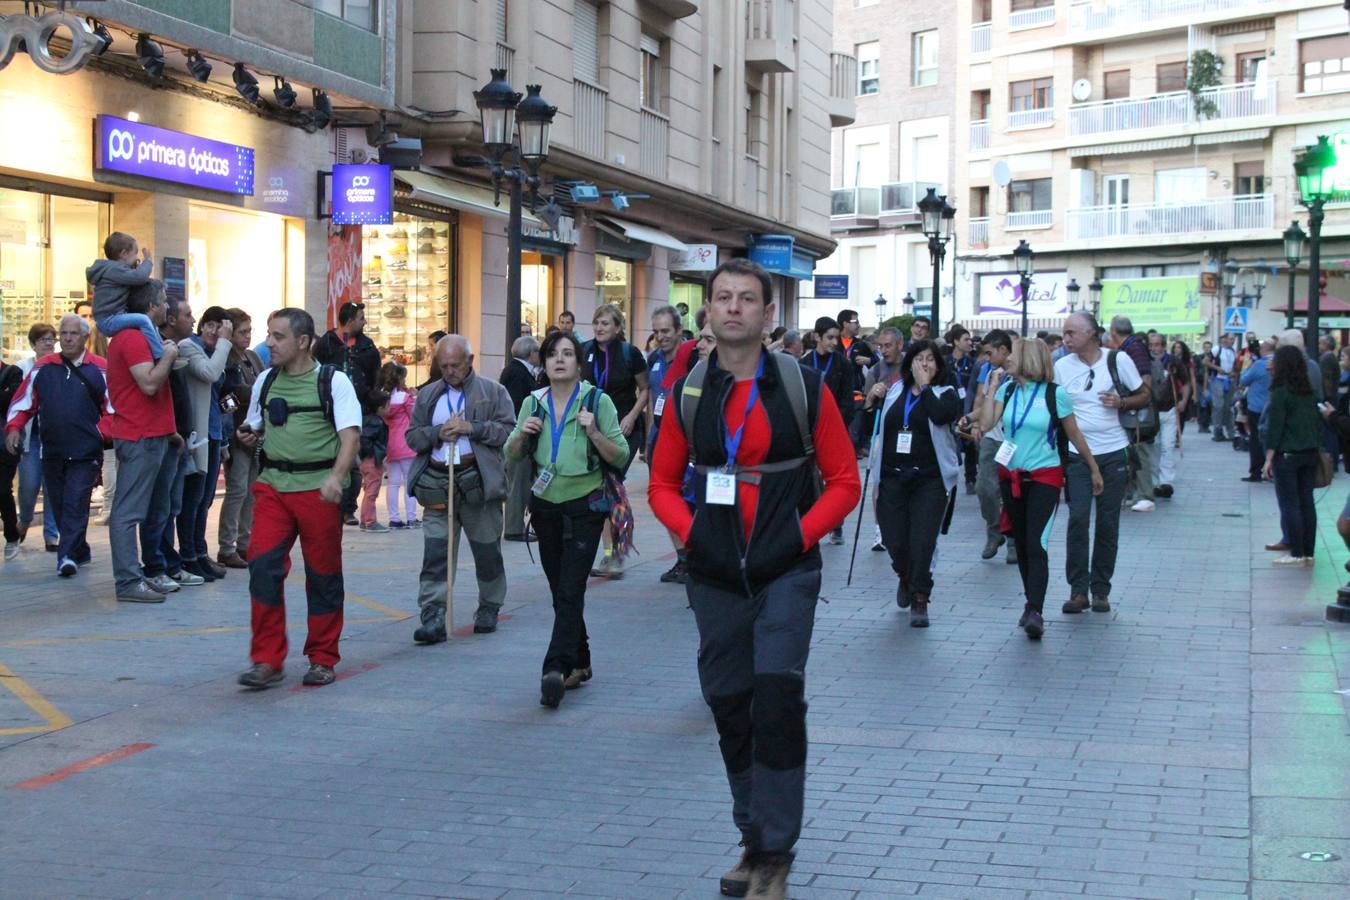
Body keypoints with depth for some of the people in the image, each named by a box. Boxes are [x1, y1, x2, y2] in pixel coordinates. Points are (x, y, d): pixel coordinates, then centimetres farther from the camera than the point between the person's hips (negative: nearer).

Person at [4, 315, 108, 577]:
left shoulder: (100, 369, -1)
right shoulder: (43, 367, 8)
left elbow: (112, 408, 2)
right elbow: (23, 401, 12)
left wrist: (103, 435, -12)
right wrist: (14, 427, -3)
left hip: (85, 453, -4)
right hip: (52, 452, 4)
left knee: (76, 504, -11)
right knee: (59, 505, 10)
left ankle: (68, 555, -12)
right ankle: (79, 552, 22)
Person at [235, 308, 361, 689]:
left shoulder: (333, 381, -2)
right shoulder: (265, 381, 13)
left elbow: (350, 434, -12)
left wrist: (336, 476, -29)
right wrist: (248, 437, 1)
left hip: (318, 489, -4)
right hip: (272, 486, 4)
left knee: (323, 575, 4)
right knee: (262, 566, -10)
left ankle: (323, 659, 17)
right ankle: (267, 661, -3)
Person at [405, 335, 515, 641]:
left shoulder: (493, 392, 4)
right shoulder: (427, 395, 14)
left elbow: (508, 431, -5)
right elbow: (412, 435, 12)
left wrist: (472, 428, -15)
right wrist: (438, 433, -7)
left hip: (478, 480, -2)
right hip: (436, 481, 2)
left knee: (487, 551, 9)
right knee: (435, 552, -6)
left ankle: (489, 608, 27)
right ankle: (433, 617, -9)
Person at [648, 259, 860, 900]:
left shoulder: (804, 388, -3)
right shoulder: (687, 393, 3)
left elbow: (843, 481, 0)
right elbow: (663, 484, 10)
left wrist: (799, 537, -12)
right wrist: (691, 534, -7)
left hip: (786, 570, -3)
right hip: (716, 575, 3)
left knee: (776, 697, -15)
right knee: (729, 706, 10)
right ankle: (754, 840, 28)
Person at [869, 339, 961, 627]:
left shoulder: (946, 393, 5)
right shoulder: (894, 392, 12)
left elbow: (941, 415, -19)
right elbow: (874, 429, 19)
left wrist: (925, 386, -9)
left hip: (929, 480, -3)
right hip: (892, 477, 3)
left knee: (922, 543, -9)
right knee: (894, 541, 2)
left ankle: (920, 601, 3)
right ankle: (905, 577, 35)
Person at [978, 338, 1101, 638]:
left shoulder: (1055, 394, -8)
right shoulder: (1007, 390, 3)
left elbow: (1075, 436, 1)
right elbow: (985, 424, -7)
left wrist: (1094, 470, 7)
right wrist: (992, 387, -7)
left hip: (1044, 477, -5)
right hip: (1011, 476, 5)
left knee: (1036, 545, -15)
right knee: (1021, 544, 11)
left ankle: (1035, 612, -19)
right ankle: (1033, 604, 24)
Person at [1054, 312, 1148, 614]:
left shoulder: (1118, 360, -1)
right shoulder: (1061, 366, 1)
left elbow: (1144, 397, 7)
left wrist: (1121, 402, -13)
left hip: (1113, 452, 0)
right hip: (1077, 454, 0)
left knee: (1108, 522, 4)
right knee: (1078, 518, -11)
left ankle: (1101, 590, 14)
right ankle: (1078, 590, -4)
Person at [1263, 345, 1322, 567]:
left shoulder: (1280, 392, -11)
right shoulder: (1310, 391, 7)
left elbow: (1274, 427, -11)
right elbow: (1318, 423, 11)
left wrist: (1269, 459, -8)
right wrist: (1316, 448, 17)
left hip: (1287, 455, -6)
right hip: (1310, 454, 6)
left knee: (1289, 505, -1)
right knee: (1307, 503, 9)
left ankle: (1296, 554, -1)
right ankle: (1308, 552, 12)